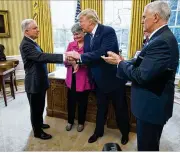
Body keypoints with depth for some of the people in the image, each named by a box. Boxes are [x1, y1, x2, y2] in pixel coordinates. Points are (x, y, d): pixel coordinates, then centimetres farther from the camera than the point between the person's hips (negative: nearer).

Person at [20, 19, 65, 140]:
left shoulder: (32, 43, 11)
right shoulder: (26, 45, -22)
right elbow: (41, 57, -37)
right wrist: (63, 57, -44)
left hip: (40, 81, 9)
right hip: (34, 83, -9)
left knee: (40, 106, 24)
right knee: (35, 108, 8)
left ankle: (39, 123, 45)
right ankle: (37, 132, 27)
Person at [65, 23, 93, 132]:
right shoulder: (71, 45, 6)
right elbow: (66, 61, 1)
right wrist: (71, 61, -22)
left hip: (83, 79, -4)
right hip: (71, 78, 4)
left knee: (82, 102, 12)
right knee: (71, 101, 14)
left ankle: (81, 122, 34)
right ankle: (70, 121, 36)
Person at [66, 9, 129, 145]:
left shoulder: (108, 31, -19)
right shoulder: (87, 36, 3)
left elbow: (103, 53, -33)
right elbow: (89, 57, 4)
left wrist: (80, 56, -29)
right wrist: (76, 59, -16)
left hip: (114, 77, -6)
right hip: (99, 79, 6)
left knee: (120, 108, 14)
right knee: (101, 107, 21)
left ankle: (125, 133, 38)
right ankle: (98, 131, 41)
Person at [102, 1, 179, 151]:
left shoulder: (162, 41, -26)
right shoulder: (161, 37, 7)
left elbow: (141, 76, -28)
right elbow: (143, 65, 8)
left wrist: (120, 62, -13)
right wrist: (121, 61, -1)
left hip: (152, 105, -10)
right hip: (153, 102, 10)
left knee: (146, 145, 12)